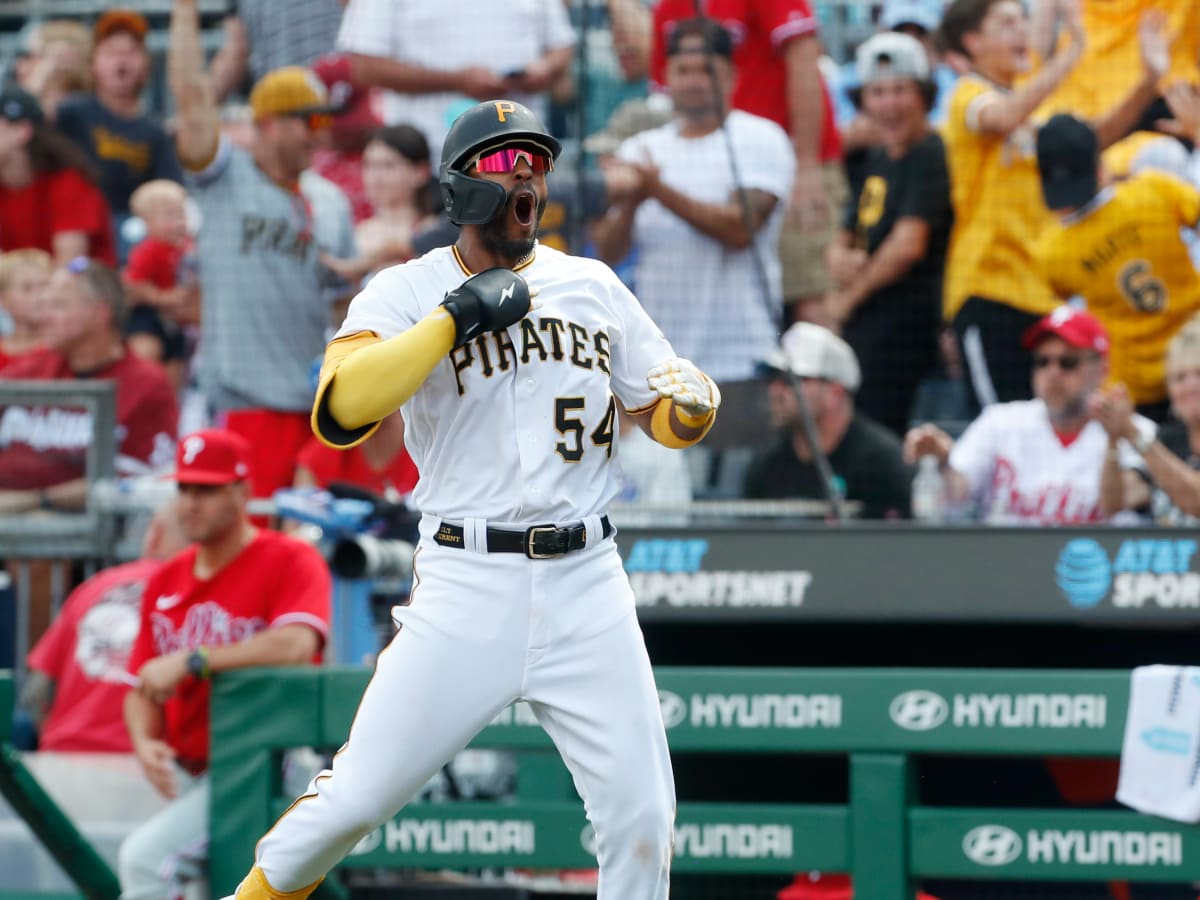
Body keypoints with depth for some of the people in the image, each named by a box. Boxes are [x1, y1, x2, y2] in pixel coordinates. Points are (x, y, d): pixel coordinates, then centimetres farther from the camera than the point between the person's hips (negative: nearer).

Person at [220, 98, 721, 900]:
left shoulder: (593, 285, 12)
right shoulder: (406, 292, -1)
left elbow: (666, 417, 17)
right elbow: (339, 411, -17)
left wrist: (691, 404, -7)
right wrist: (454, 317, -20)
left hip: (587, 584, 3)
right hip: (468, 587, -3)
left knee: (641, 817, -1)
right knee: (357, 796, -6)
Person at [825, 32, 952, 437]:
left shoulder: (930, 155, -9)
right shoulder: (876, 160, 19)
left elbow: (908, 244, -18)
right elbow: (844, 240, 23)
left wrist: (849, 297, -4)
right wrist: (841, 259, -3)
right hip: (864, 333, 9)